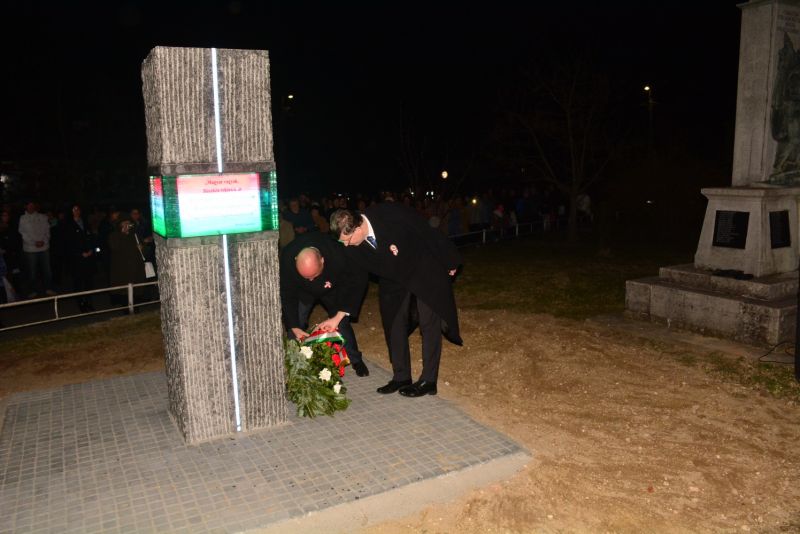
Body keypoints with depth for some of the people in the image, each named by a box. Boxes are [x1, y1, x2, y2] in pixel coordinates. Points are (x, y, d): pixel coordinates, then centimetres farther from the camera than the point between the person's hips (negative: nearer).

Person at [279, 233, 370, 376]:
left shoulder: (339, 256, -42)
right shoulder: (286, 259, -38)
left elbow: (356, 283, -28)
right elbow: (286, 294, -24)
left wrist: (338, 317, -32)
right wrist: (294, 327, -25)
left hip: (332, 289, -1)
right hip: (302, 290, 1)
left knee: (342, 323, -3)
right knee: (295, 321, -9)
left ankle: (356, 360, 17)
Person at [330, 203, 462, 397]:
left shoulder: (393, 215, -34)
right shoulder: (352, 247, -19)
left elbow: (429, 234, -21)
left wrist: (450, 261, -10)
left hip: (425, 271, -5)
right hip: (394, 278, 5)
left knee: (429, 325, 0)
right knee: (393, 324, 7)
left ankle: (428, 381, 9)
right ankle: (401, 377, 20)